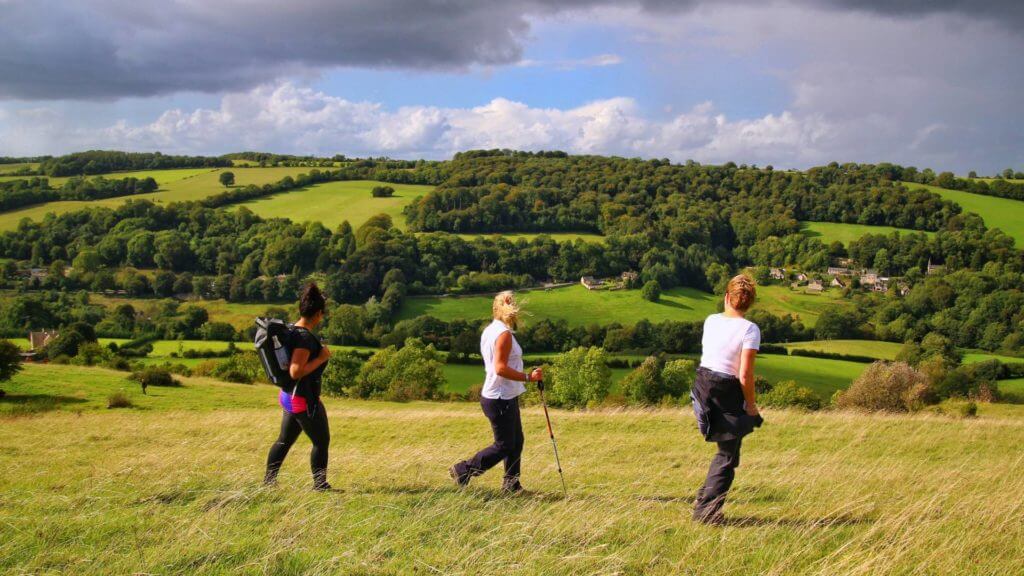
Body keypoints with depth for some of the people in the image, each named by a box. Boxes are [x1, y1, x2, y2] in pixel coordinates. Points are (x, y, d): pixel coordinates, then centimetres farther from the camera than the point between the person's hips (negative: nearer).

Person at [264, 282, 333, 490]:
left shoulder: (293, 330, 6)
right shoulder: (305, 337, -23)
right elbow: (296, 372, -27)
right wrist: (321, 358, -21)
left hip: (291, 396, 10)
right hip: (304, 399, -10)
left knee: (284, 440, 18)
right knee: (322, 441, 5)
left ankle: (269, 480, 25)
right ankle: (320, 485, 14)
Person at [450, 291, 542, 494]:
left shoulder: (489, 331, 11)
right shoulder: (504, 334, -19)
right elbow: (501, 368, -27)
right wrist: (528, 377, -25)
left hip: (505, 397, 10)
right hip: (501, 399, -10)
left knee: (516, 441, 16)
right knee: (504, 446, -1)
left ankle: (511, 485, 22)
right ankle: (463, 471, 6)